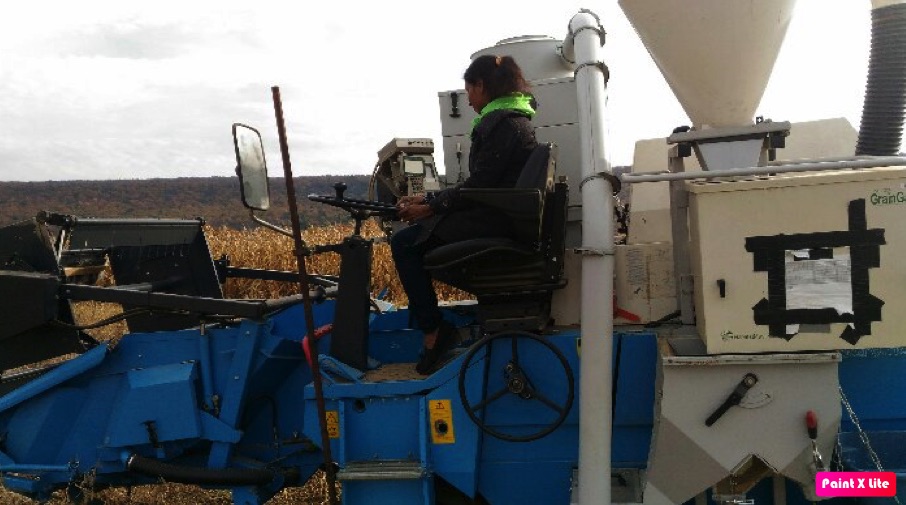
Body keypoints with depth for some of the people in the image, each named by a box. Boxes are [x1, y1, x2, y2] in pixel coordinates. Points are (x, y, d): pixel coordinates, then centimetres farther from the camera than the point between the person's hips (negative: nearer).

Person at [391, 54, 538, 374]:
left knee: (404, 243, -10)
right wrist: (427, 201, 12)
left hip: (495, 220, -10)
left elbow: (479, 185, -18)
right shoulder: (509, 117, 20)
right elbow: (478, 183, 18)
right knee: (408, 239, 12)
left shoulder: (502, 122, -12)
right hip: (497, 213, 10)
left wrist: (431, 207, -10)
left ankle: (433, 330, -4)